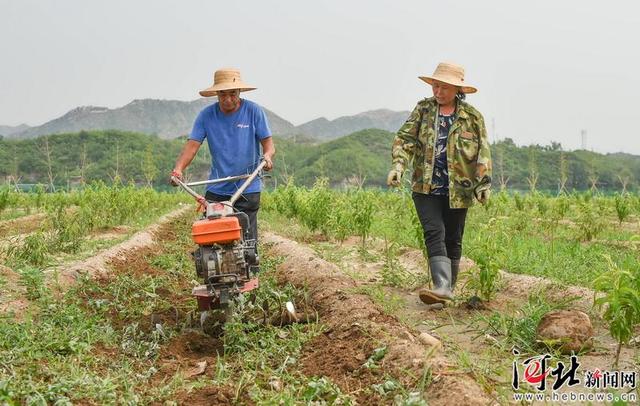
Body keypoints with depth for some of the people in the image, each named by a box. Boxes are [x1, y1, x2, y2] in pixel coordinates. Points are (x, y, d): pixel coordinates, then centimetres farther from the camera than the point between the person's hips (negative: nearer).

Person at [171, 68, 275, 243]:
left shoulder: (254, 111, -2)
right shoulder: (206, 115, 1)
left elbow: (267, 142, -2)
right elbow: (192, 145, -5)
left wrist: (267, 155, -26)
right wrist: (178, 168, -22)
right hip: (216, 189, 2)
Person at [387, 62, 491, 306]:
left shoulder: (472, 116, 4)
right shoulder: (423, 109, 6)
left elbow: (483, 151, 5)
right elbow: (405, 138, 0)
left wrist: (484, 183, -3)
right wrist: (398, 165, -16)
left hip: (458, 190, 0)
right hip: (426, 187, 0)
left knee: (452, 240, 7)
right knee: (434, 233, -14)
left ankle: (448, 288, 19)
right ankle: (441, 287, -21)